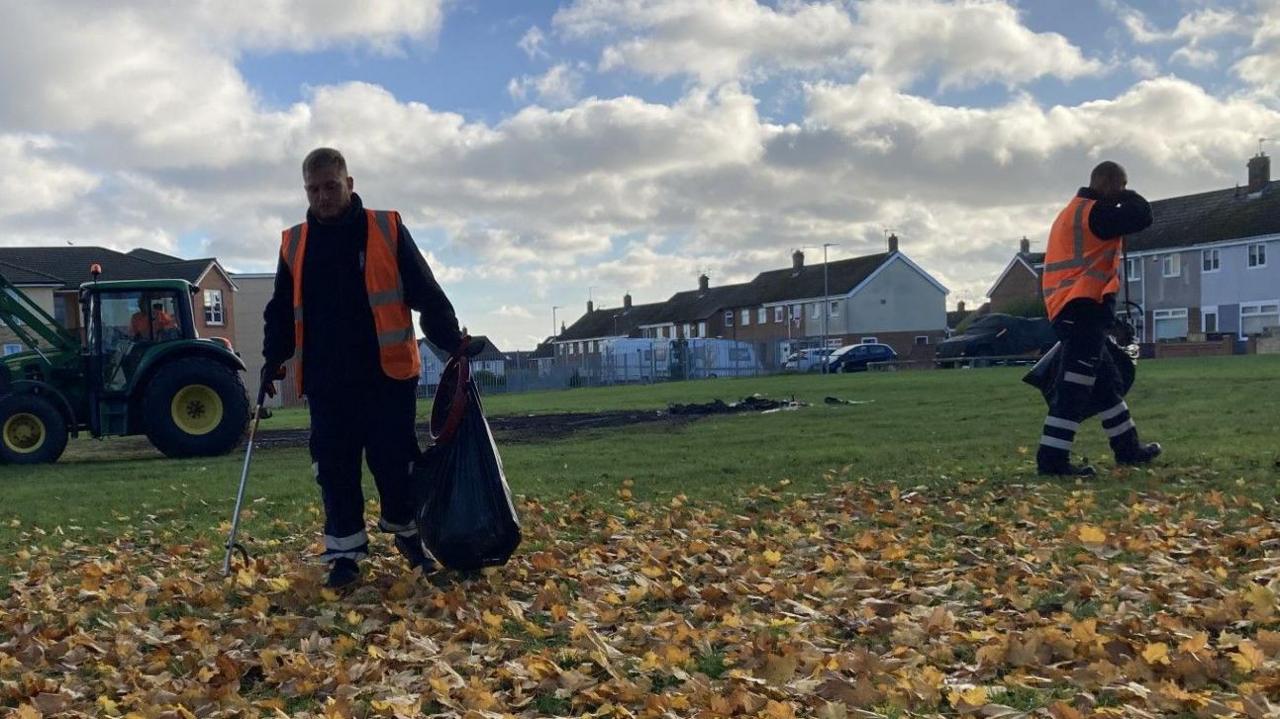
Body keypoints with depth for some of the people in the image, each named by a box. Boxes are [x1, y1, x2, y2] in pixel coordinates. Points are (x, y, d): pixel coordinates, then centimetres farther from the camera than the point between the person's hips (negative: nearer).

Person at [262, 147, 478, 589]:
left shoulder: (387, 230, 1)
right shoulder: (294, 244, 10)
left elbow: (426, 294, 0)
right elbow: (281, 312, 18)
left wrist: (452, 343, -9)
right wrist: (272, 361, 7)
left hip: (387, 373, -2)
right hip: (326, 381, 3)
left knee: (394, 460, 3)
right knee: (335, 468, 3)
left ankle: (407, 532, 26)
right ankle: (346, 553, 14)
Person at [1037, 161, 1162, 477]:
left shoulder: (1075, 211, 22)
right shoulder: (1093, 212, -10)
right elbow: (1142, 216, -17)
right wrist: (1125, 196, 3)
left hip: (1072, 309, 11)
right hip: (1083, 308, -11)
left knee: (1101, 384, 18)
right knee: (1074, 387, -11)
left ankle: (1128, 448, 28)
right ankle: (1052, 458, -13)